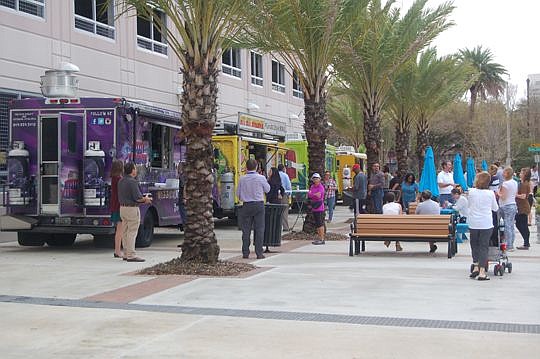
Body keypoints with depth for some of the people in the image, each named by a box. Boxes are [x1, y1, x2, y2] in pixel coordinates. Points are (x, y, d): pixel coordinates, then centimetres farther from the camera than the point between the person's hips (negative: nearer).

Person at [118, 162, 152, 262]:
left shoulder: (121, 181, 11)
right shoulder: (132, 182, -17)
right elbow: (137, 197, -20)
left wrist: (142, 200, 17)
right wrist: (146, 199, 1)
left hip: (122, 208, 9)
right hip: (132, 209, -9)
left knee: (125, 232, 12)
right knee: (132, 232, -7)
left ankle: (126, 254, 16)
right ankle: (131, 255, -8)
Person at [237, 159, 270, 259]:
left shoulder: (242, 179, -4)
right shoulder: (261, 178, -8)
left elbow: (238, 193, 4)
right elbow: (267, 189, 7)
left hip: (246, 205, 1)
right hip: (259, 205, -1)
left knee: (246, 230, 8)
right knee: (259, 229, 3)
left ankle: (245, 253, 9)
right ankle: (259, 253, 1)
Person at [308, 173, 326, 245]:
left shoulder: (321, 187, -7)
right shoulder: (312, 186, 15)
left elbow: (319, 196, -17)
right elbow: (309, 194, 0)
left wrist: (312, 195, -8)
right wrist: (315, 194, -16)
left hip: (319, 207, -8)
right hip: (314, 208, 8)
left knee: (320, 223, -8)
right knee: (317, 224, 11)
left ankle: (322, 239, -7)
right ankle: (319, 238, 17)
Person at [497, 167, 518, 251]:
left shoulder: (505, 184, -16)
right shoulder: (515, 183, 8)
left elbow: (503, 197, -18)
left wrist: (498, 193, -2)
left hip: (506, 206, -8)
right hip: (513, 205, 8)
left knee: (507, 227, -4)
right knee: (511, 226, 12)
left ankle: (509, 246, -3)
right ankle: (511, 245, 17)